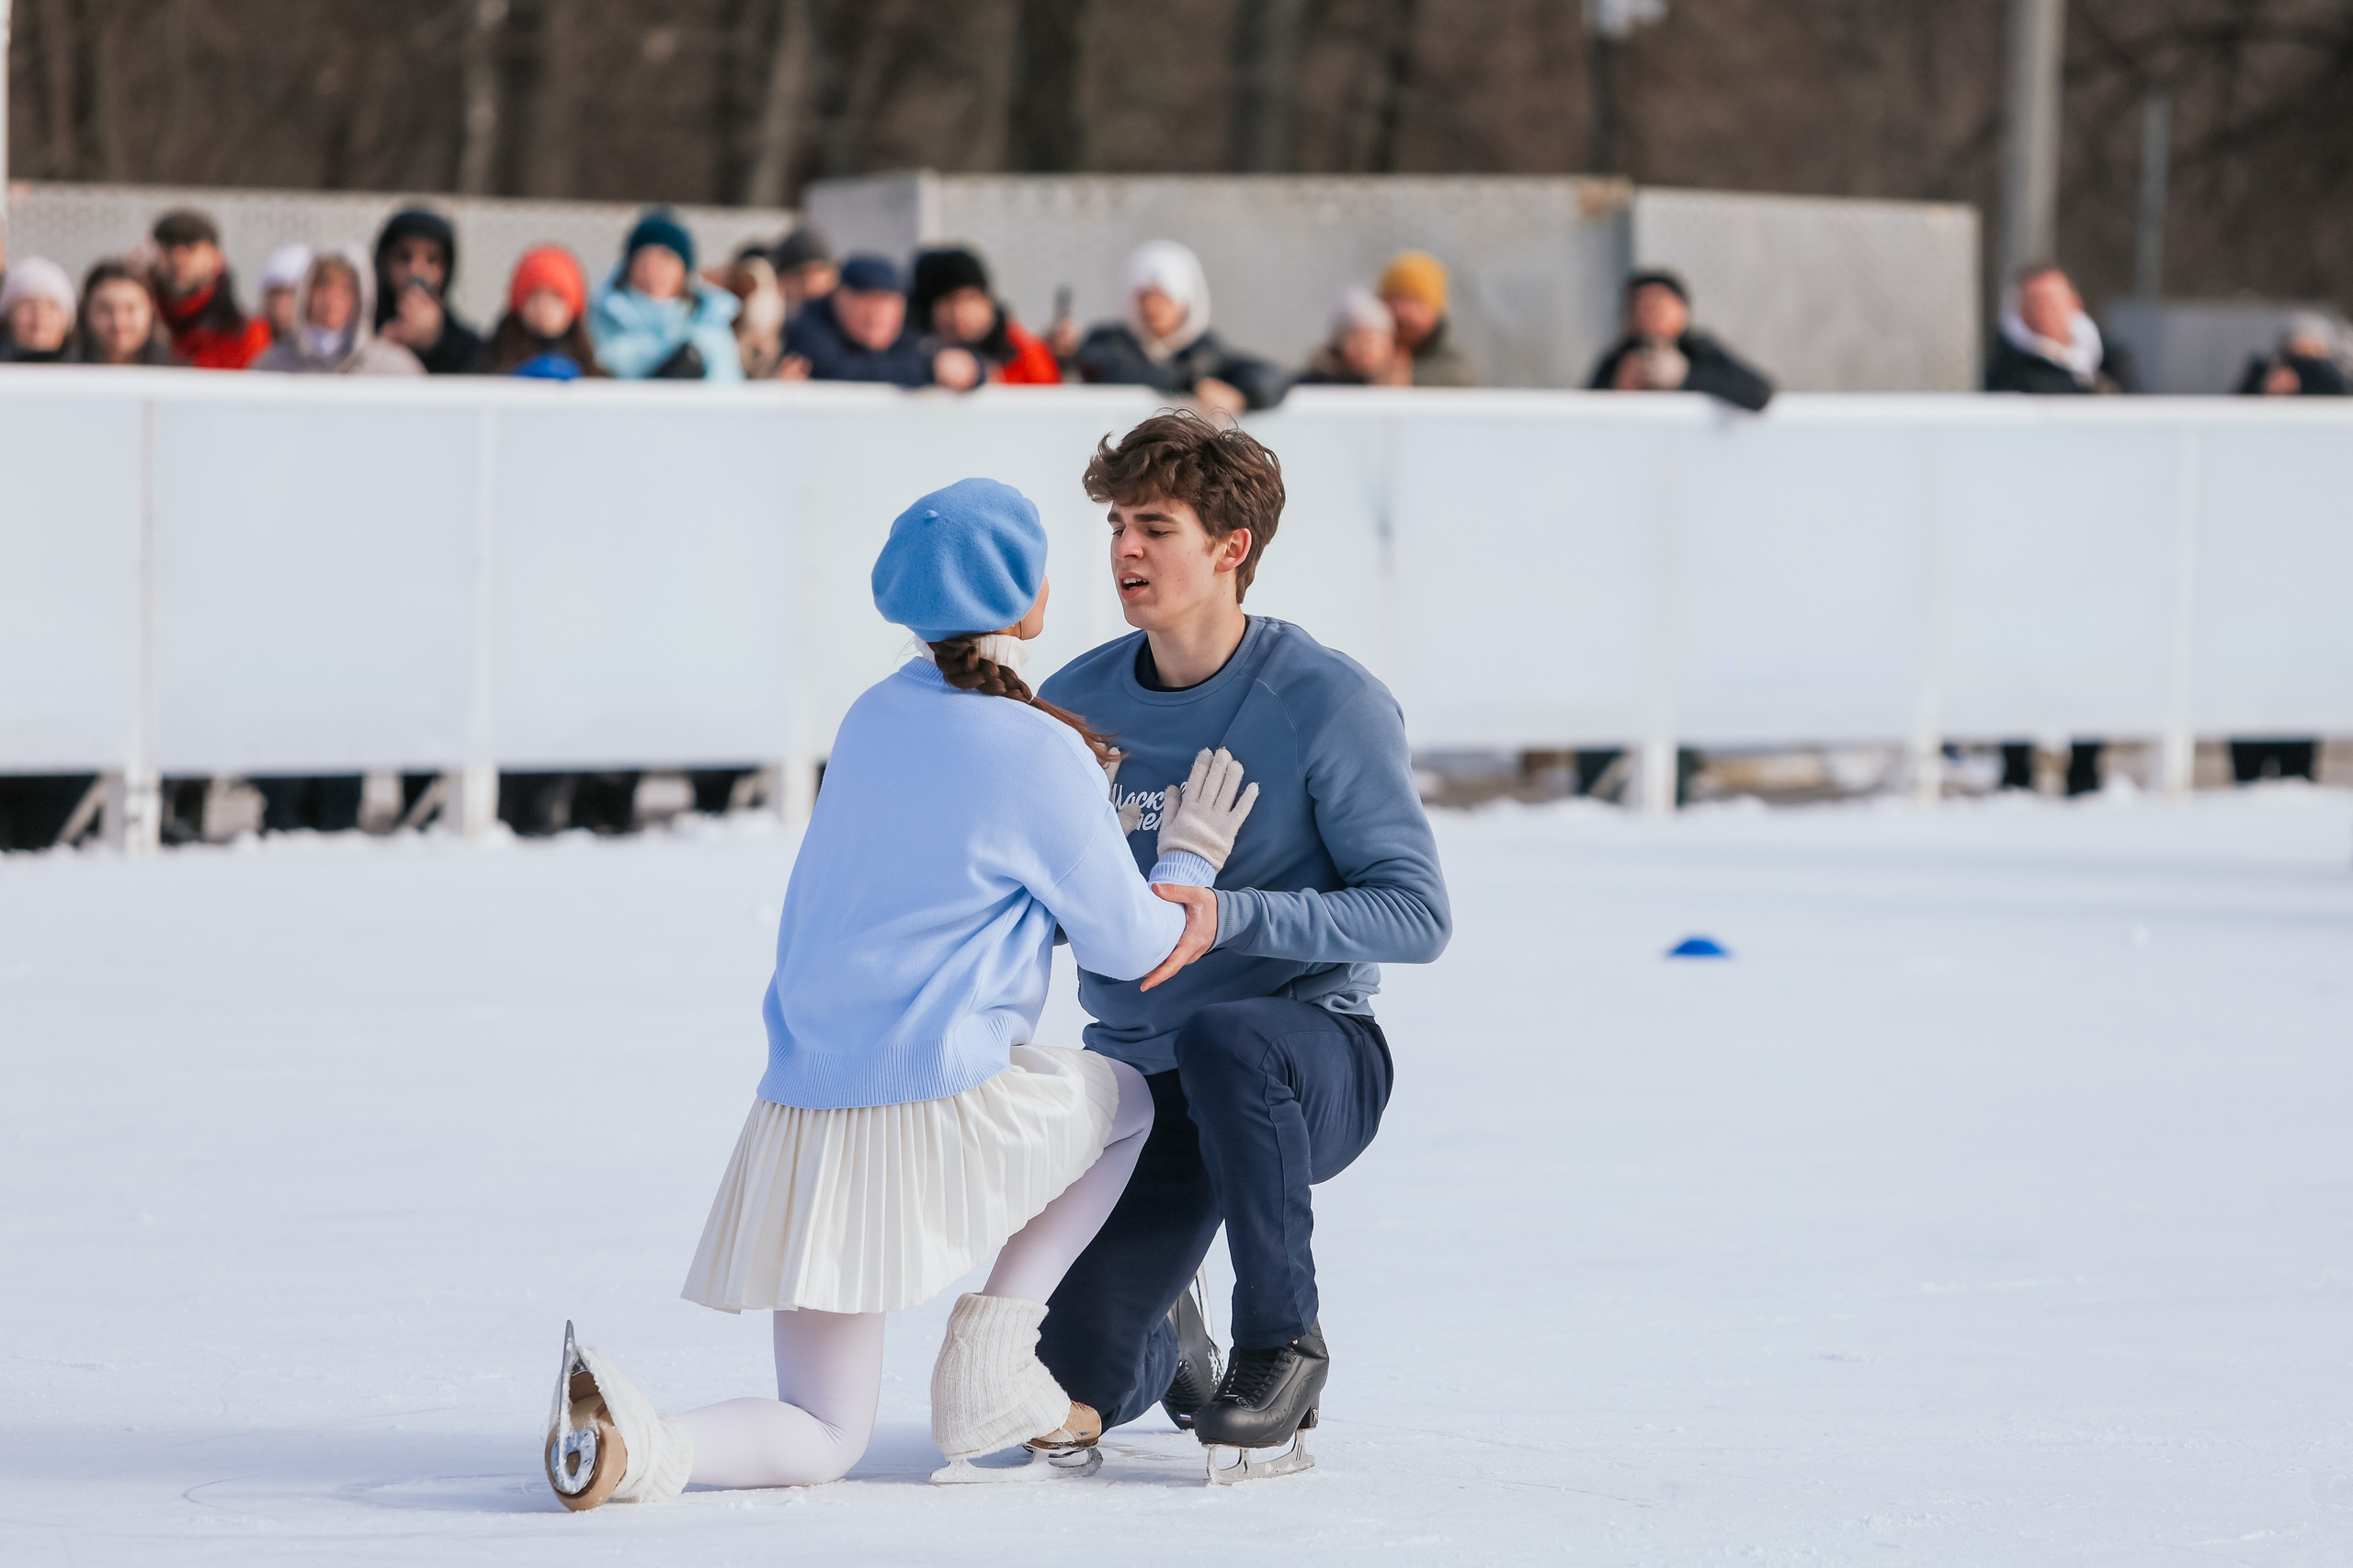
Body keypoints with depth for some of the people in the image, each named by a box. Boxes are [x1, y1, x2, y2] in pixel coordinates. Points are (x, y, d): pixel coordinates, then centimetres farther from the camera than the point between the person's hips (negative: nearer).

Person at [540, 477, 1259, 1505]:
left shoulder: (877, 716, 12)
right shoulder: (1042, 755, -9)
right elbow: (1130, 945, 1)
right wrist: (1191, 858, 21)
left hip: (800, 1112, 6)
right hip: (937, 1107, -6)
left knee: (818, 1442, 13)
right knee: (1126, 1100, 28)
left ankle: (633, 1440, -20)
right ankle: (987, 1364, 12)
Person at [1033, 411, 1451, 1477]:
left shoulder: (1327, 704, -11)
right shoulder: (1076, 704, 2)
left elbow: (1416, 915, -16)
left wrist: (1231, 915, -29)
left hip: (1311, 1054, -4)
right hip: (1139, 1077, 4)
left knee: (1224, 1040, -42)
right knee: (1073, 1387, -11)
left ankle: (1281, 1343, -20)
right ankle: (1166, 1346, 30)